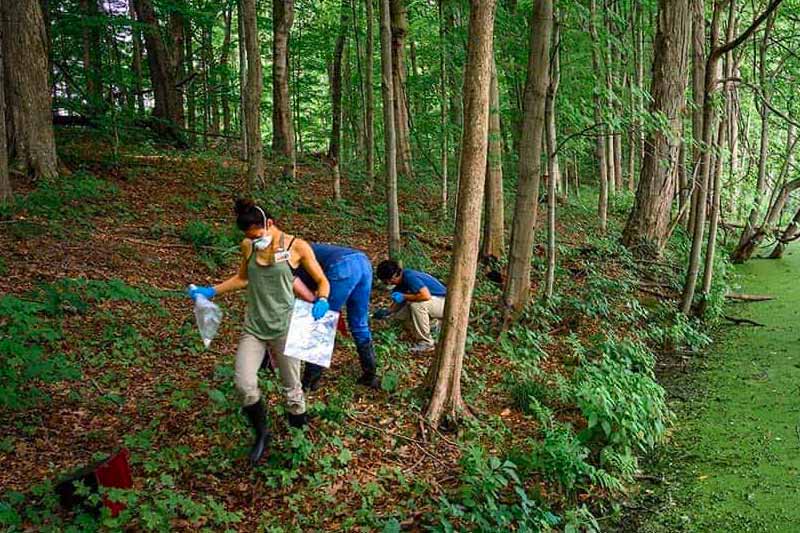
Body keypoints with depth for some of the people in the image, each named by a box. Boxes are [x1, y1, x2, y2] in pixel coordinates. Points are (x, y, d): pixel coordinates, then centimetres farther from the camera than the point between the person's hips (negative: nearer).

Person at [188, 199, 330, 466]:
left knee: (291, 388, 8)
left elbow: (322, 281, -3)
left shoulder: (297, 246, -9)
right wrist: (211, 291, 11)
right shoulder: (248, 246, 1)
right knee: (244, 383, -10)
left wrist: (321, 301, -23)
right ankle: (262, 434, 15)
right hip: (253, 327, 3)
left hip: (284, 328, -3)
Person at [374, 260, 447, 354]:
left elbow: (426, 296, -37)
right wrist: (388, 312, -1)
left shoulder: (409, 277, -26)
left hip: (442, 302, -9)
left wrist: (404, 297, -25)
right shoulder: (401, 279, 1)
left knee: (416, 305, -34)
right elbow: (399, 300, 14)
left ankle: (426, 343, -18)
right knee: (398, 313, 0)